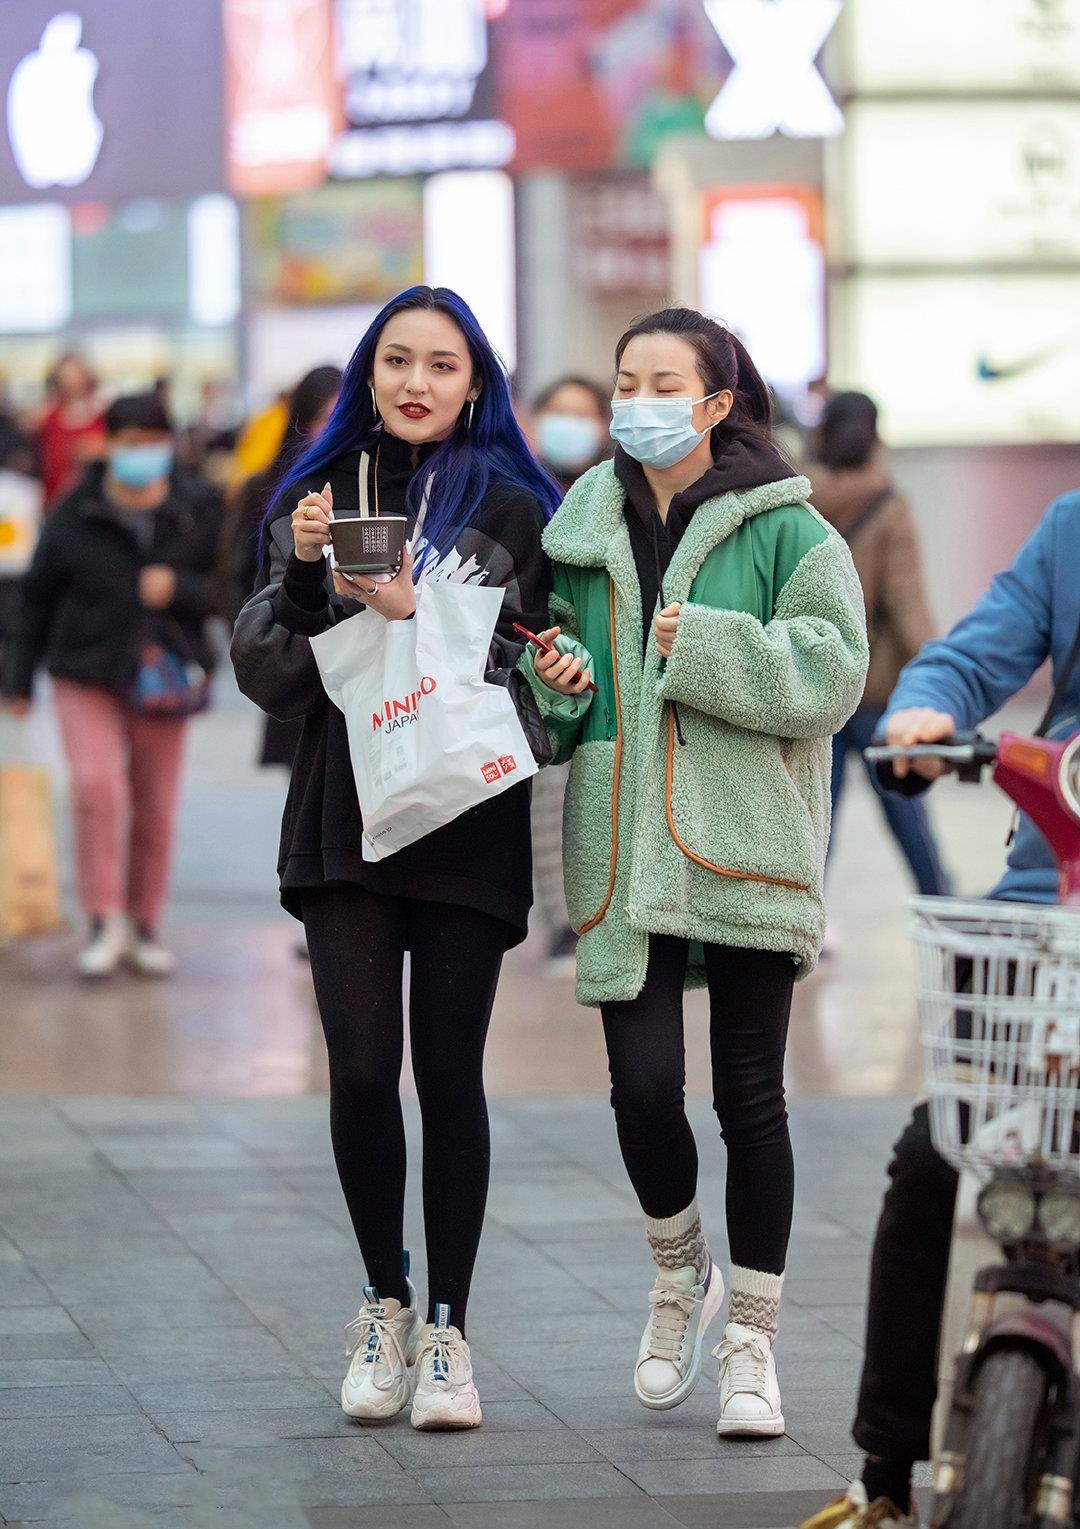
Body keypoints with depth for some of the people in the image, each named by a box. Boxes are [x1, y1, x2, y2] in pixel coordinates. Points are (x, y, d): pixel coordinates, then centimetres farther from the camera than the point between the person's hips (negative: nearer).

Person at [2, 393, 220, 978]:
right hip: (87, 674, -1)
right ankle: (105, 922, -11)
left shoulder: (196, 513, 0)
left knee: (156, 806, 6)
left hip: (163, 679, 1)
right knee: (97, 785, -19)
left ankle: (144, 925, 19)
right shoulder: (75, 516, -1)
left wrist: (179, 589, -18)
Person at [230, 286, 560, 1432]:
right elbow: (270, 680, 8)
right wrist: (303, 574, -9)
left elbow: (532, 674, -2)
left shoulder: (510, 507, 3)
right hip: (344, 817, 2)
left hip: (466, 822, -1)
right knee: (361, 1068, -7)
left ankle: (446, 1331, 9)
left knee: (448, 1073, -1)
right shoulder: (318, 497, 11)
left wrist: (416, 614, -15)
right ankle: (385, 1306, 12)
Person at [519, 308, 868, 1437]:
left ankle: (750, 1337, 14)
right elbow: (554, 637, 23)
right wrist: (556, 671, 1)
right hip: (623, 843, 3)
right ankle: (680, 1273, 23)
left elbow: (833, 671, -7)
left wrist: (707, 648, -16)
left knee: (749, 1094, 1)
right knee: (643, 1083, -7)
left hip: (744, 841, -2)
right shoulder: (584, 524, 12)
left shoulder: (783, 527, 0)